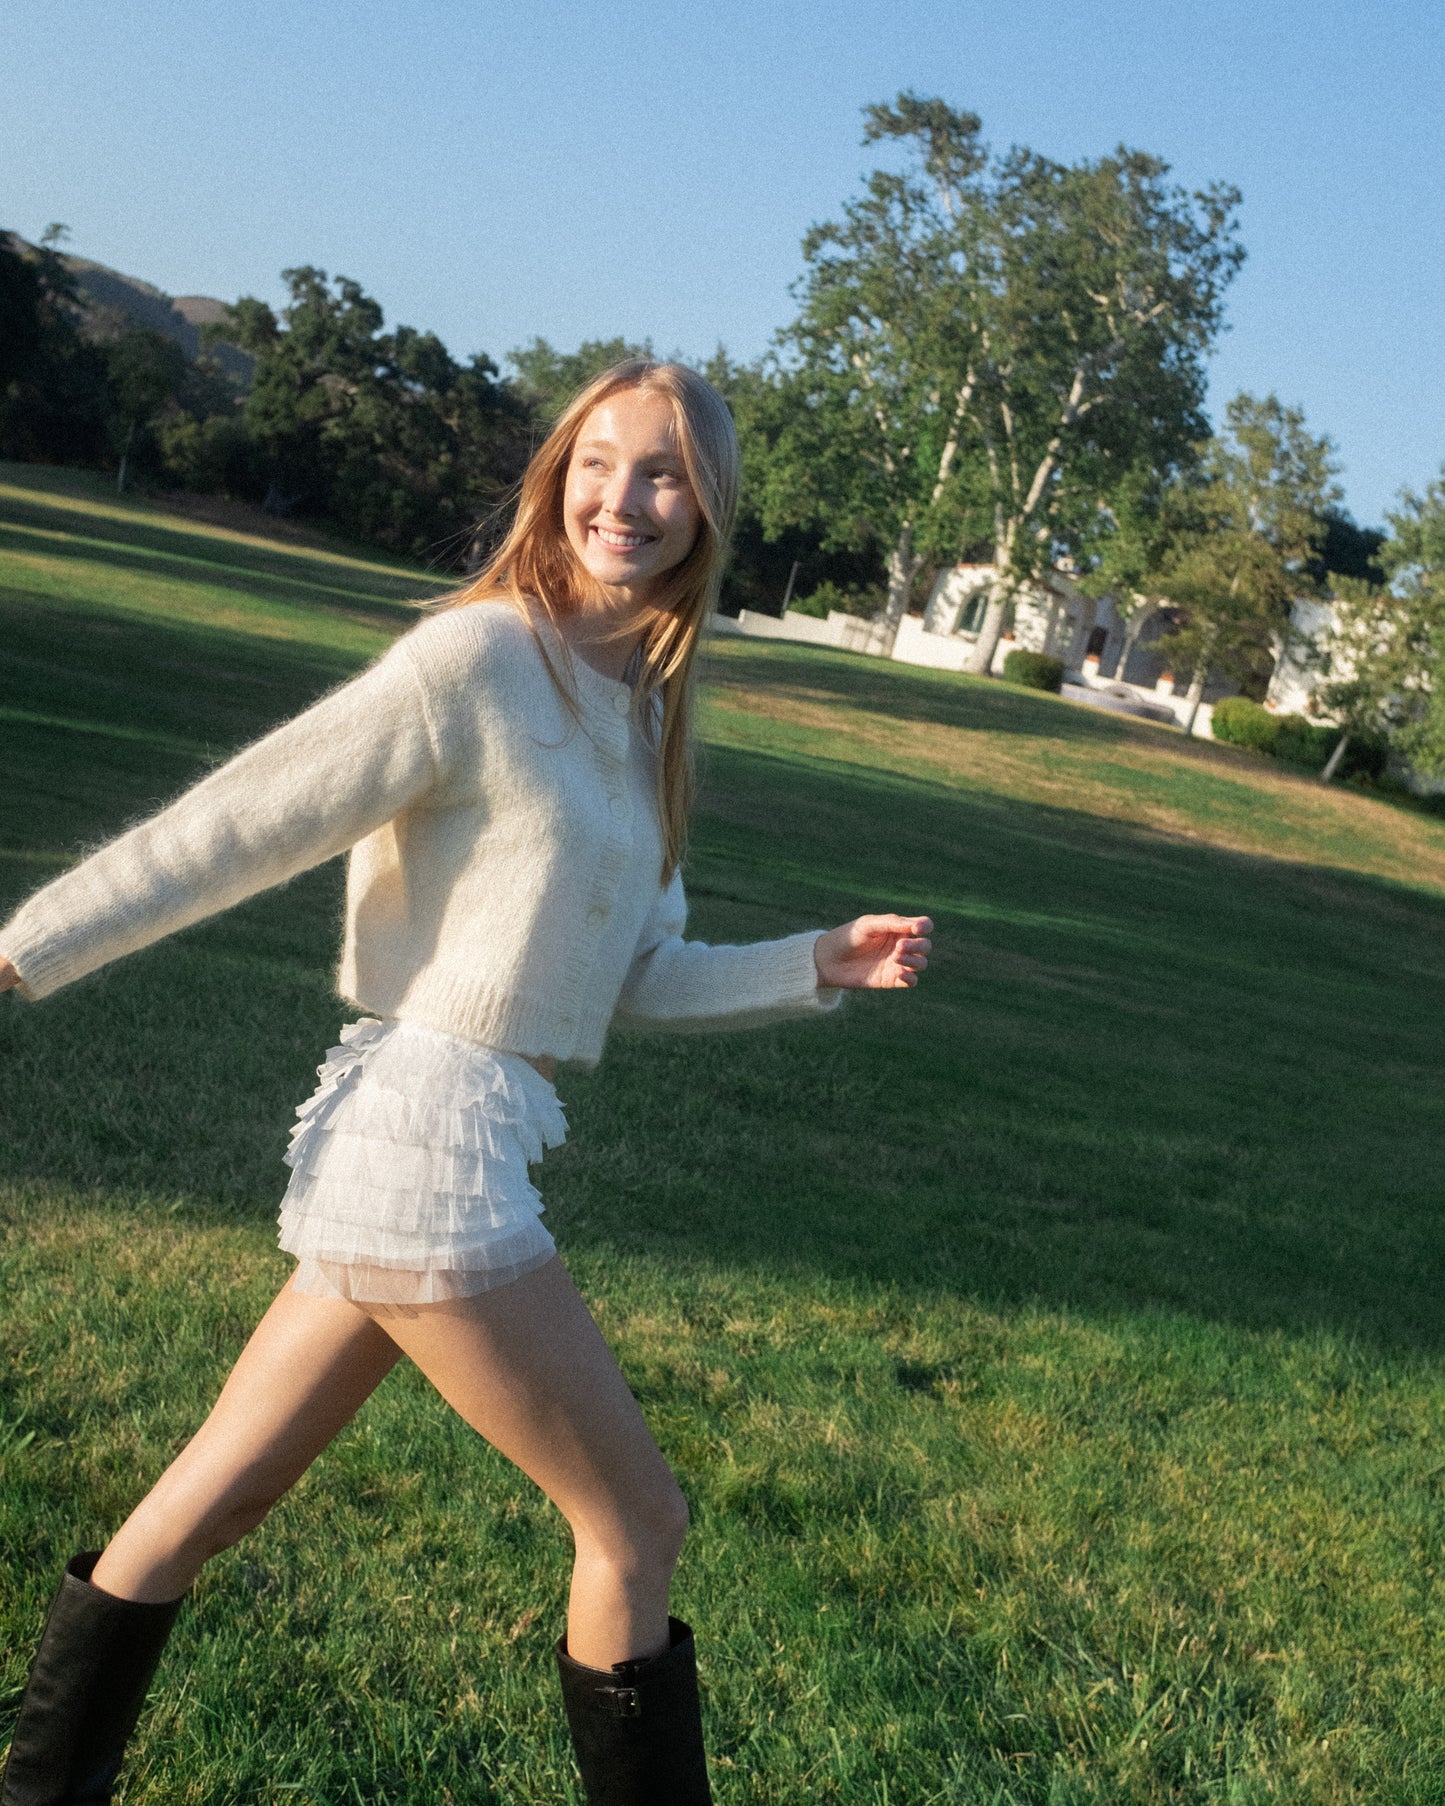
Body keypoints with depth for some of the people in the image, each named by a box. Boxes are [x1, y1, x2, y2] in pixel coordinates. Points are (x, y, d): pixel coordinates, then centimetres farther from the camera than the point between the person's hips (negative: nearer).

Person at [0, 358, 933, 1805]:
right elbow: (234, 828, -13)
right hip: (429, 1139, -8)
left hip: (443, 1146, 8)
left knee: (210, 1503, 19)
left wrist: (823, 965, 6)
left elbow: (640, 980, 15)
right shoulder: (478, 658, -13)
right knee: (637, 1525, 4)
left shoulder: (637, 714, 12)